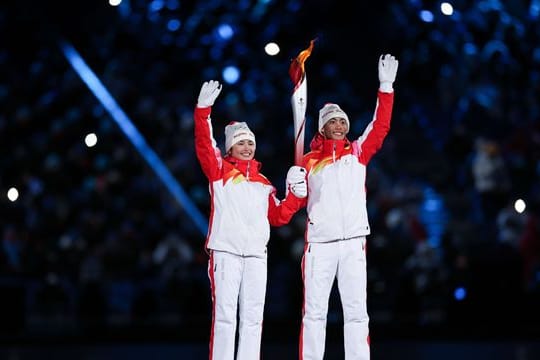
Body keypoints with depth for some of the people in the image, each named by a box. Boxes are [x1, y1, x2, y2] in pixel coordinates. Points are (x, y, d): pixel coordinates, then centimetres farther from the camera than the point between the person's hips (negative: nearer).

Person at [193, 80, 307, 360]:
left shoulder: (263, 184, 21)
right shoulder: (220, 171, 9)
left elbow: (277, 217, 21)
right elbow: (204, 146, -6)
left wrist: (295, 196, 5)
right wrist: (203, 110, -18)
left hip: (256, 255, 4)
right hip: (225, 252, -4)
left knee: (252, 317, 4)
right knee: (225, 315, -8)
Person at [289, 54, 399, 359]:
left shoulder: (358, 152, 12)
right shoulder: (309, 161, 10)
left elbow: (380, 127, 2)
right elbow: (297, 200, 10)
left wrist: (386, 86, -5)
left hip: (353, 241, 1)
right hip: (319, 242, -1)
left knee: (356, 311, -1)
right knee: (314, 311, 1)